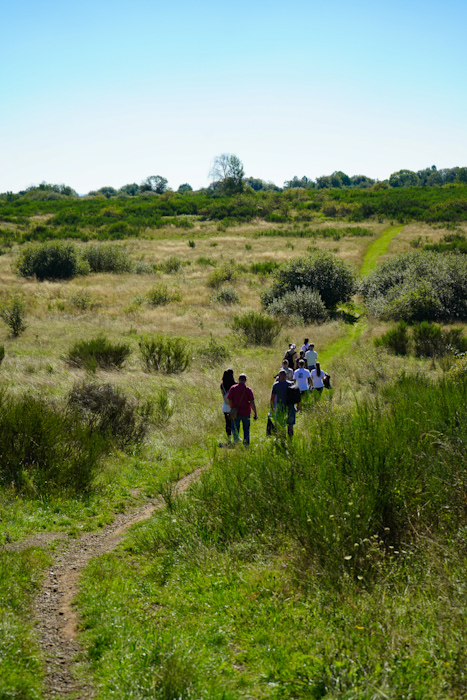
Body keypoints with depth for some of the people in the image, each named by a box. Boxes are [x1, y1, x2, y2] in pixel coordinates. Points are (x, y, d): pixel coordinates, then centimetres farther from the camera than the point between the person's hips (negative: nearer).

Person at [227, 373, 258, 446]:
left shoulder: (233, 388, -3)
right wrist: (255, 414, -5)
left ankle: (236, 437, -16)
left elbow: (229, 400, -4)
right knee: (246, 429, 14)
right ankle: (246, 443, 14)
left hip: (236, 412, 0)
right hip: (246, 412, 0)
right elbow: (252, 402, -9)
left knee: (235, 428, 9)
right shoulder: (248, 389, -5)